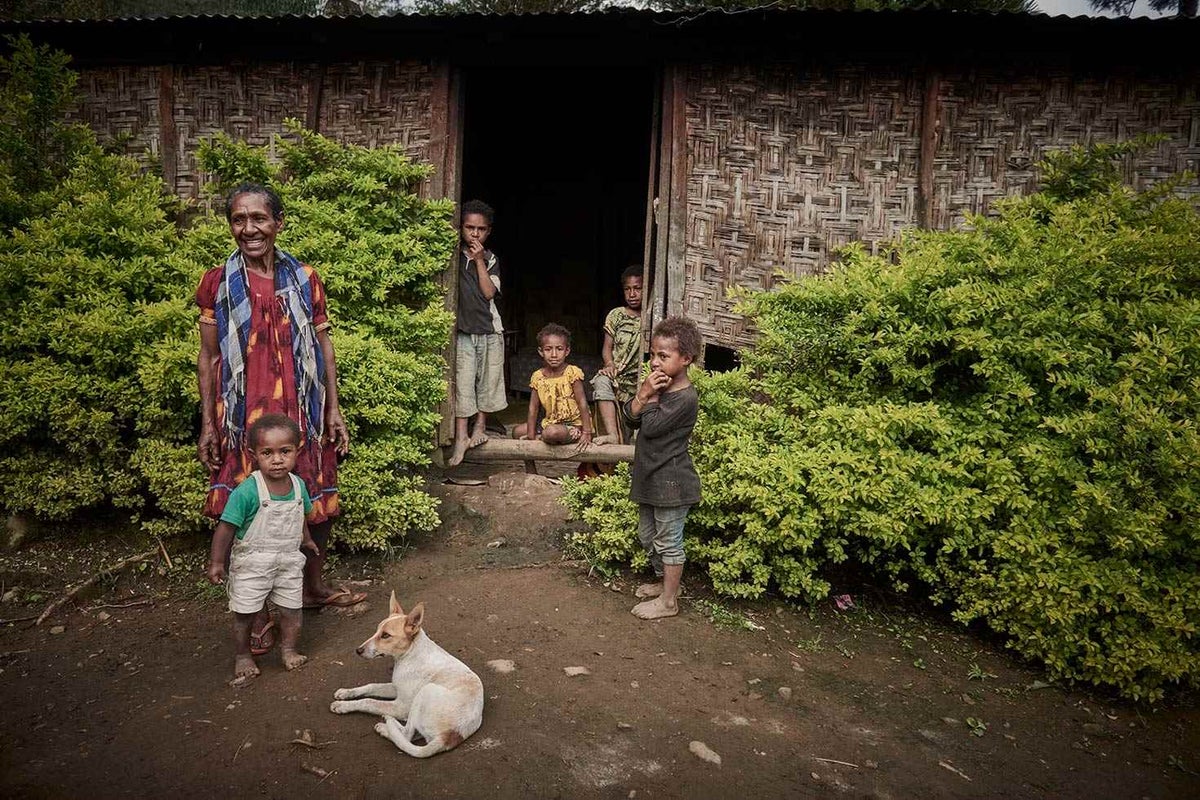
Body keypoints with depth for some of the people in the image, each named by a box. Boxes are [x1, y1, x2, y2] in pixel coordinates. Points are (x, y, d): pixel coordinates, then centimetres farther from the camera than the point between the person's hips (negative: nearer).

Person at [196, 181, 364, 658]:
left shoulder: (305, 279, 3)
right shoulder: (217, 283, 0)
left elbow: (324, 346, 7)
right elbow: (209, 357, 3)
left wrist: (333, 410, 3)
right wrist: (208, 422, -1)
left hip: (302, 411, 2)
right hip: (244, 416, -1)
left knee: (315, 503, 11)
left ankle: (314, 587, 34)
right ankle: (260, 612, 20)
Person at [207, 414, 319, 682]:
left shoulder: (298, 485, -5)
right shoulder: (247, 491, -23)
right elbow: (226, 528, -17)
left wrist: (306, 540, 28)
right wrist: (216, 562, -16)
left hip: (289, 561, 4)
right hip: (252, 563, -4)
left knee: (292, 609, 13)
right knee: (244, 613, 10)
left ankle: (289, 648, 34)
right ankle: (242, 655, 31)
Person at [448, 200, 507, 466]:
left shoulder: (490, 259, 7)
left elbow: (489, 292, -6)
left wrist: (479, 261, -8)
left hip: (489, 329, 2)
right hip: (462, 330, -2)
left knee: (488, 380, 9)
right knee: (462, 383, -5)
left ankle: (480, 426, 24)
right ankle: (461, 436, -3)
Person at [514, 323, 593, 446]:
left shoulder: (572, 372, -16)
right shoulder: (537, 376, -2)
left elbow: (582, 403, -18)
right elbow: (533, 408, -1)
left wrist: (587, 432, -22)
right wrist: (531, 436, -6)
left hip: (573, 424, -6)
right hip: (550, 422, 6)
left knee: (551, 433, -34)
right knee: (517, 432, 1)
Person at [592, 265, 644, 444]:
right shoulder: (616, 315, 7)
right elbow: (608, 346, 7)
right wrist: (610, 364, -14)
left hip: (639, 378, 0)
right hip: (617, 375, 0)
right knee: (601, 381, -34)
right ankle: (613, 434, -39)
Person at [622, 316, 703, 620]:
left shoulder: (685, 397, -22)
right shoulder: (658, 385, 5)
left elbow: (650, 427, -25)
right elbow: (630, 419, 2)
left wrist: (652, 396, -14)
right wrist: (642, 395, -14)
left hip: (671, 483, -9)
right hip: (650, 478, 9)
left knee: (668, 541, 5)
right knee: (647, 535, 22)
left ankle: (668, 600, 19)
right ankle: (664, 581, 42)